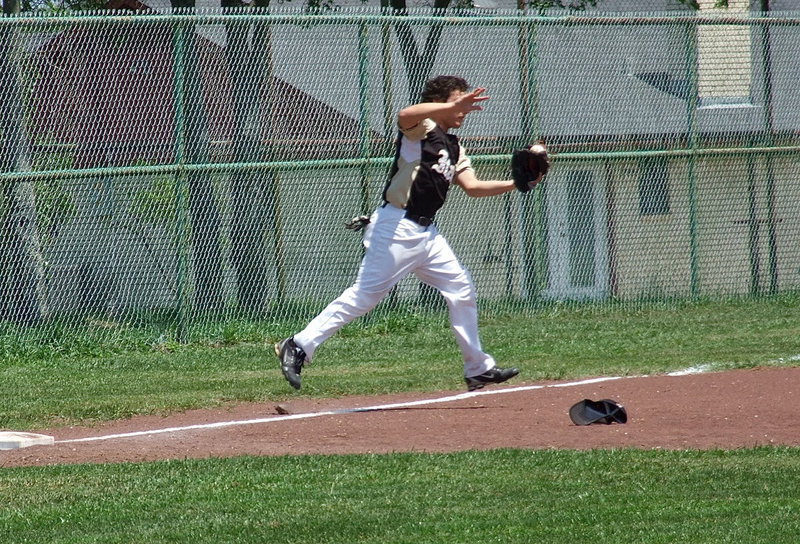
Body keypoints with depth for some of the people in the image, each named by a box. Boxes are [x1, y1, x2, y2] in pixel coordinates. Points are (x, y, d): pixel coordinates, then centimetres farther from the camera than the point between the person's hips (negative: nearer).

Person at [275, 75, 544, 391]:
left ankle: (478, 368, 19)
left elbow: (473, 187, 12)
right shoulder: (423, 128, -5)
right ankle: (299, 347, -11)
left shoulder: (455, 150, 20)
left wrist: (515, 185, 0)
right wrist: (452, 106, -38)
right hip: (397, 226, -9)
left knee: (461, 291, 10)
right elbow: (404, 116, -29)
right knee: (365, 294, -13)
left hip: (426, 233, 9)